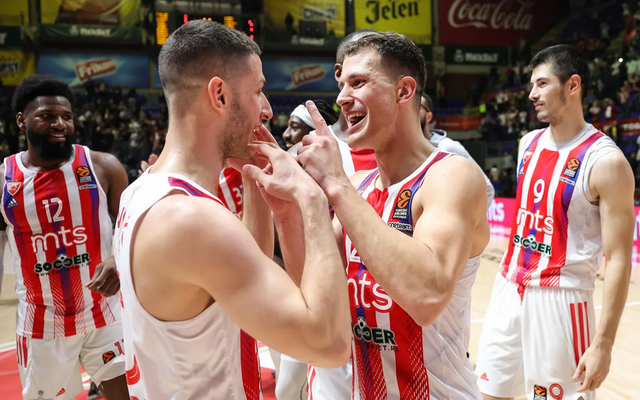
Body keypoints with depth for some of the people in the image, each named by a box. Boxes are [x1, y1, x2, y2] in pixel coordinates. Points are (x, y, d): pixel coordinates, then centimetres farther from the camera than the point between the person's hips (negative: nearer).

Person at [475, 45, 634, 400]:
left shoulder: (606, 162, -14)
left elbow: (619, 259, -14)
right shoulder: (529, 143, 6)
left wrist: (603, 343, -16)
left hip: (559, 299, -6)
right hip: (509, 288, 6)